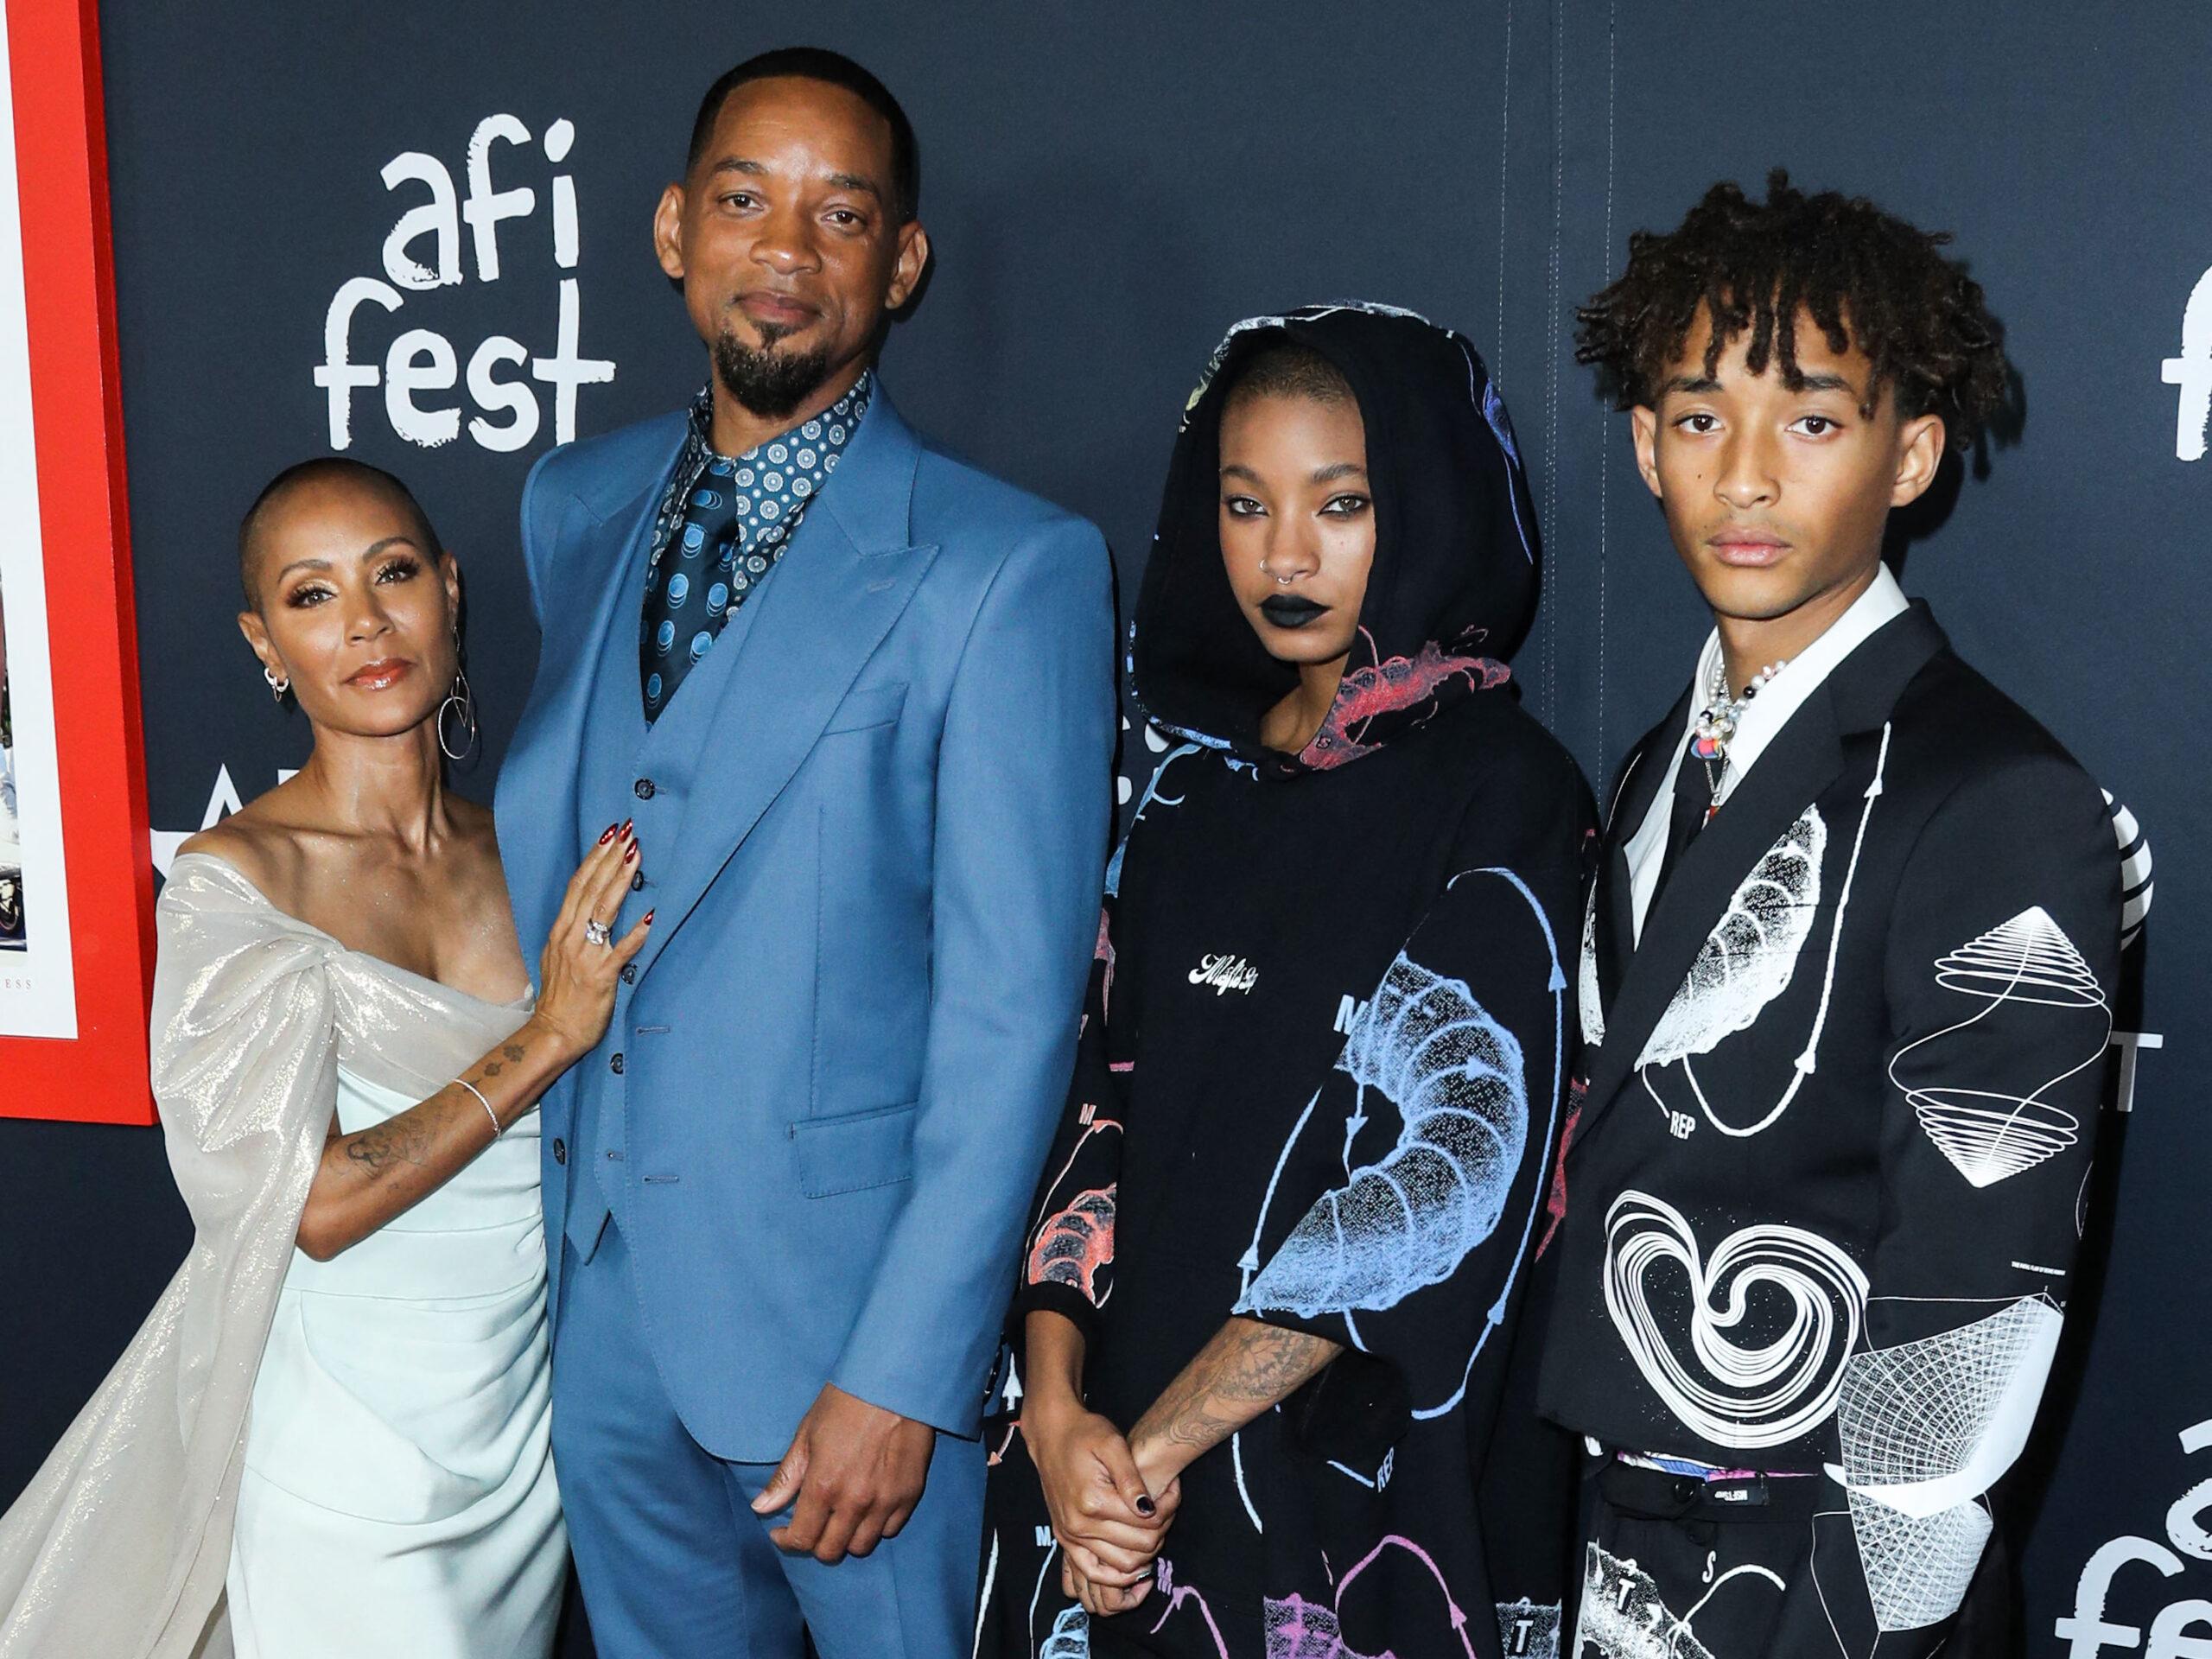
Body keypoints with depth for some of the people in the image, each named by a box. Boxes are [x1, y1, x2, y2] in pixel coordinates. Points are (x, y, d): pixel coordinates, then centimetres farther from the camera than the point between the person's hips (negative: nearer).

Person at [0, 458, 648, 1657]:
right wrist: (546, 1038, -18)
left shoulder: (521, 854, 1)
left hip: (531, 1425, 5)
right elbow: (317, 1202, -19)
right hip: (349, 1456, -5)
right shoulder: (234, 879, -13)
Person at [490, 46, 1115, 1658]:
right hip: (589, 1290, 6)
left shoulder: (1014, 570, -13)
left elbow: (1012, 1009, -15)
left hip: (841, 1286, -5)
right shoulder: (578, 507, 6)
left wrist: (903, 1375, -17)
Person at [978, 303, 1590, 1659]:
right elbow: (1104, 1103, 3)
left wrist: (1163, 1439, -18)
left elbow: (1444, 1167, -18)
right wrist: (1057, 1402, -11)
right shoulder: (1198, 784, 7)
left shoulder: (1504, 796, -10)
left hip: (1367, 1463, -5)